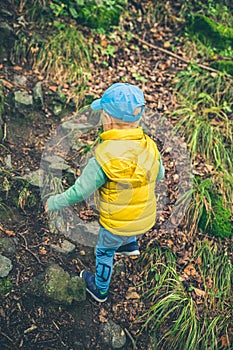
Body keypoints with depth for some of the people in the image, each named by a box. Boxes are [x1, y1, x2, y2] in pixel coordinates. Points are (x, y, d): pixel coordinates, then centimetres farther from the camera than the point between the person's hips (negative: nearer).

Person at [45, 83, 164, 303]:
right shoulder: (150, 146, -14)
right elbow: (159, 175, 5)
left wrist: (54, 203, -5)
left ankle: (100, 289, 48)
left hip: (118, 226, -4)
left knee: (104, 252, 26)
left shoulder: (104, 157, -31)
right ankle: (131, 245, 48)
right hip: (146, 219, 4)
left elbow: (79, 192, -23)